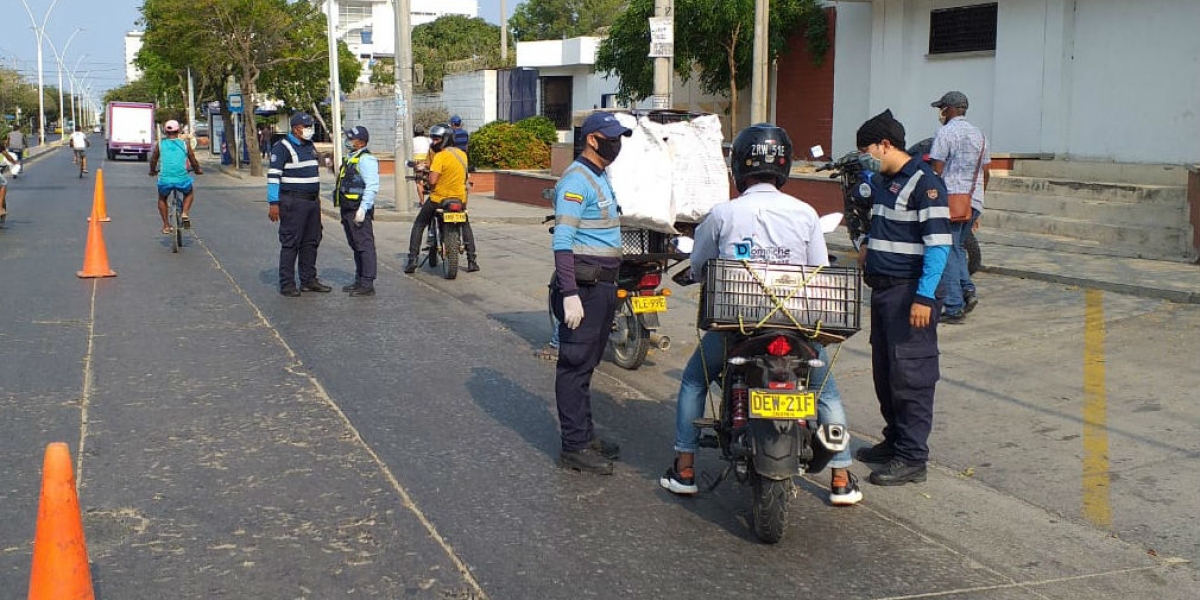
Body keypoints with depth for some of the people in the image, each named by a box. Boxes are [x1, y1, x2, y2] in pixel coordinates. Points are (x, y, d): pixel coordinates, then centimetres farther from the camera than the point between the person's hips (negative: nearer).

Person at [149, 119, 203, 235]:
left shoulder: (160, 144, 10)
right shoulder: (185, 144, 9)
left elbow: (153, 160, 20)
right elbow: (194, 162, 16)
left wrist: (153, 171, 41)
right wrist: (198, 171, 38)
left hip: (165, 180, 1)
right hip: (182, 179, -1)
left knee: (162, 198, 31)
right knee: (190, 193, 33)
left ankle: (166, 226, 26)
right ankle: (185, 214, 10)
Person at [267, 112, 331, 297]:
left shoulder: (310, 146, 16)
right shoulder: (282, 147, -9)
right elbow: (273, 176, -13)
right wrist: (273, 203, -18)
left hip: (312, 200, 8)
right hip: (293, 202, -8)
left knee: (311, 241, 10)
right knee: (290, 243, -5)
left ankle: (308, 280, 18)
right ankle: (287, 284, -2)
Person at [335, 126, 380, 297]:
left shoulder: (365, 159, -13)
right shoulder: (349, 158, 18)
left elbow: (372, 186, -21)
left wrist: (362, 209, -25)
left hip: (359, 210, -10)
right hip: (348, 210, 11)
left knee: (365, 246, -8)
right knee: (356, 246, 15)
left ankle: (367, 284, -8)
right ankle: (359, 281, 23)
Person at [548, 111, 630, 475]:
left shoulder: (601, 178, 17)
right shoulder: (576, 180, -15)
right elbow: (562, 241, -21)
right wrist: (570, 294, -27)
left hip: (603, 286, 10)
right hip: (583, 288, -10)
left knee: (586, 364, 17)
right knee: (575, 366, -4)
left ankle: (585, 435, 27)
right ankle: (575, 447, 1)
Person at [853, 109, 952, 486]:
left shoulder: (923, 183, -13)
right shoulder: (886, 181, 16)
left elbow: (938, 244, -19)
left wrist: (924, 297, -23)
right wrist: (870, 251, 14)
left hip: (910, 294, -9)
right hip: (883, 289, 9)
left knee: (910, 376, -5)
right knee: (884, 372, 15)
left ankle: (912, 458, -1)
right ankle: (894, 440, 27)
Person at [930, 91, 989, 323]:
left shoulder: (945, 132, -7)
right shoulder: (978, 134, 17)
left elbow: (937, 170, -12)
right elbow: (985, 173, 19)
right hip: (974, 200, 8)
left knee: (947, 252, -3)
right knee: (957, 246, 21)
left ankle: (954, 308, -5)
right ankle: (967, 289, 3)